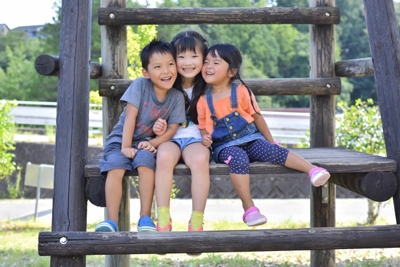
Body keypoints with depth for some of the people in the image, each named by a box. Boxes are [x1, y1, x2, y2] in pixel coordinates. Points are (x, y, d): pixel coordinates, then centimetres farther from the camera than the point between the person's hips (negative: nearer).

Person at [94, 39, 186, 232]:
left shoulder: (177, 97, -3)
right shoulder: (140, 85, -11)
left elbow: (172, 129, -4)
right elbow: (130, 116, -14)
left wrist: (153, 143, -20)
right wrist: (125, 147, -20)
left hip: (146, 143, 1)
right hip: (121, 139, -1)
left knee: (145, 161, -33)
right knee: (115, 166, -30)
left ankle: (145, 218, -25)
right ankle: (112, 221, -27)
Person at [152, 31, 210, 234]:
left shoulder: (207, 88, 4)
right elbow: (159, 116, 14)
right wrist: (159, 129, -9)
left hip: (196, 138, 0)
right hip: (170, 138, 1)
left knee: (200, 159, -36)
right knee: (164, 156, -36)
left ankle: (197, 222, -26)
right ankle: (163, 220, -30)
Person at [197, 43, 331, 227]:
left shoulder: (241, 91, -1)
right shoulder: (203, 101, 1)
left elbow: (256, 117, 6)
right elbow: (203, 127, 11)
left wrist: (271, 141, 8)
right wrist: (205, 138, -13)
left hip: (250, 139, 1)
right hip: (225, 146, -1)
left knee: (273, 151, -27)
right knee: (238, 158, -34)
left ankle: (312, 170, -32)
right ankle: (249, 208, -32)